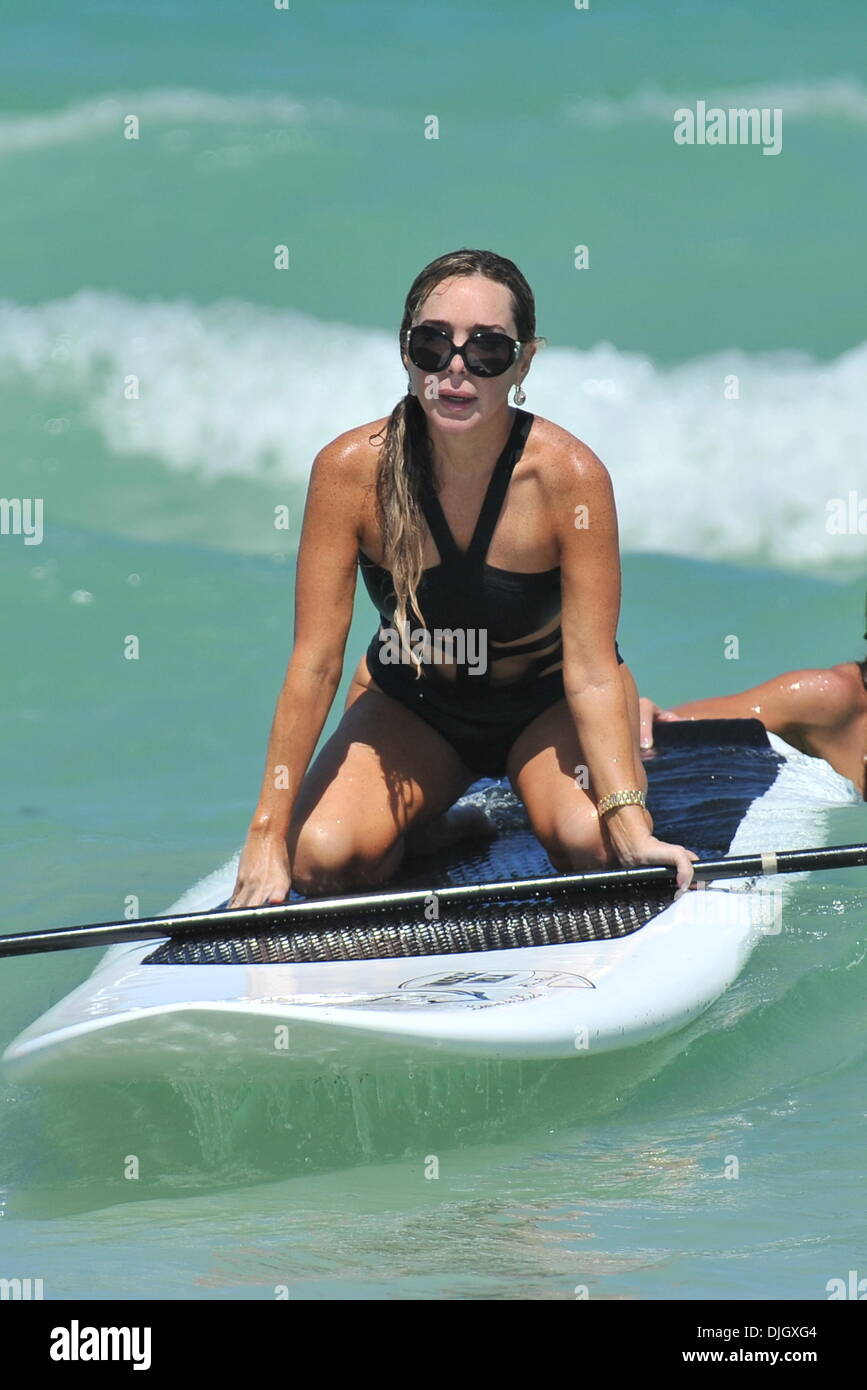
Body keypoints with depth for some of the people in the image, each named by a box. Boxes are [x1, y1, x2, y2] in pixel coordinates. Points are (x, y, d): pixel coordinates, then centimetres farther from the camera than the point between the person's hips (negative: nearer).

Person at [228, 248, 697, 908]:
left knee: (592, 844, -30)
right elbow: (315, 663, -20)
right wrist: (267, 837, -24)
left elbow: (593, 675, -26)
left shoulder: (570, 475, -26)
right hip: (410, 704, 1)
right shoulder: (350, 469, -22)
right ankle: (430, 828, 11)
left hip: (548, 703, -1)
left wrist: (632, 826, -39)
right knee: (320, 859, -24)